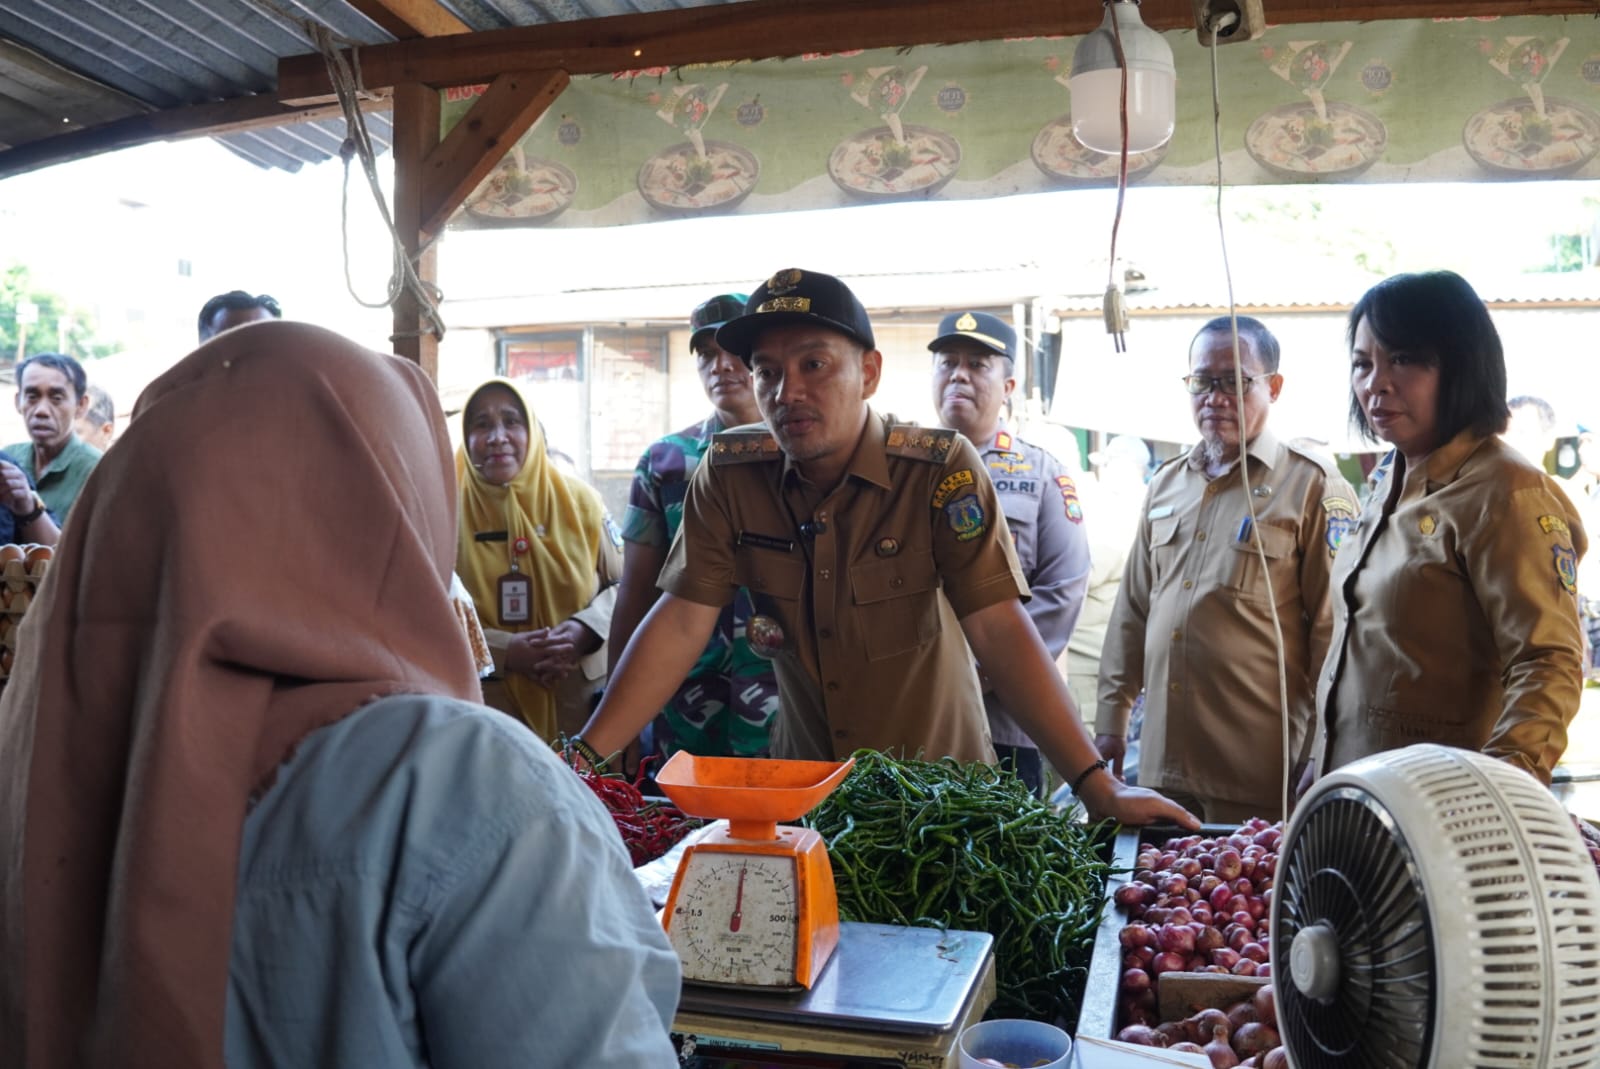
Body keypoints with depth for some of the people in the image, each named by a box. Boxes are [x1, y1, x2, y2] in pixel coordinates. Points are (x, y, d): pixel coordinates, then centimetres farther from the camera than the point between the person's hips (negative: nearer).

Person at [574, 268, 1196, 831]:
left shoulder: (942, 470, -17)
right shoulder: (729, 476, -8)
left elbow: (999, 629, -20)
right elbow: (681, 623, -10)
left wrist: (1097, 784, -27)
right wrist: (584, 756, -18)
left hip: (938, 786, -2)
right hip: (802, 786, 2)